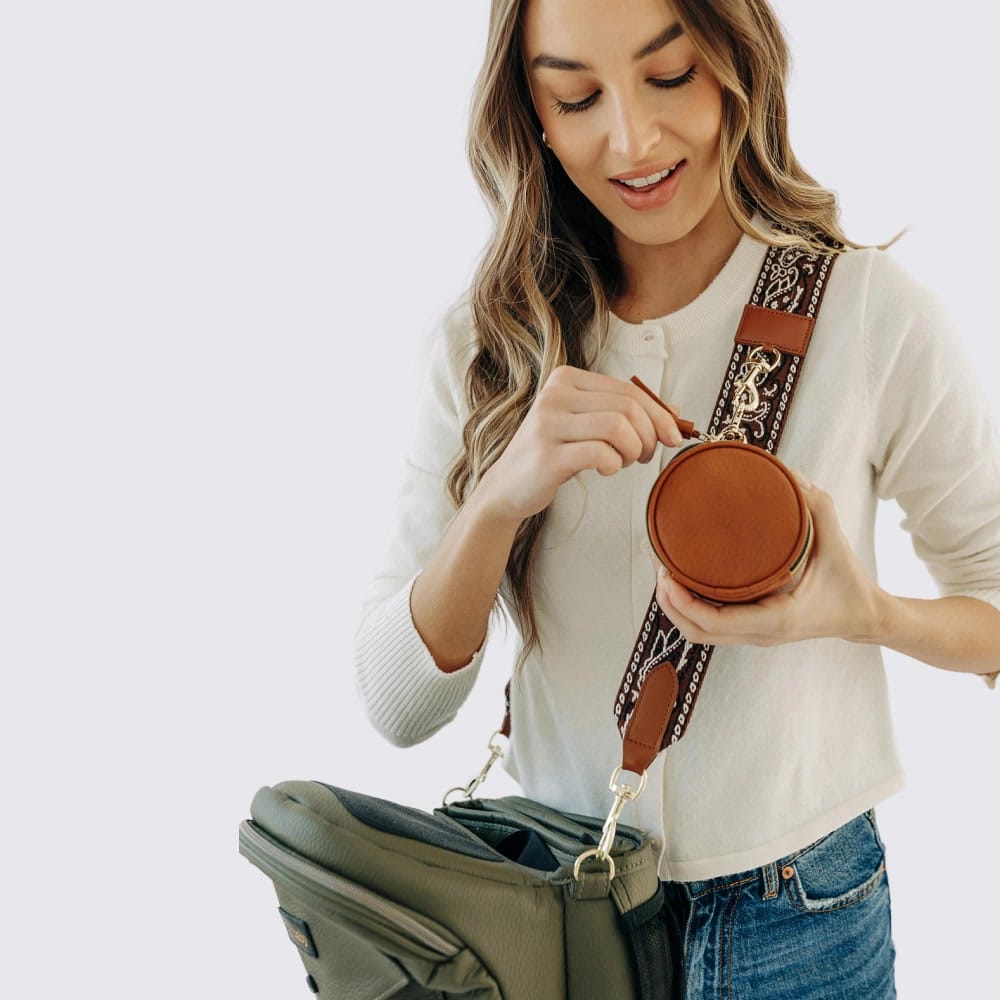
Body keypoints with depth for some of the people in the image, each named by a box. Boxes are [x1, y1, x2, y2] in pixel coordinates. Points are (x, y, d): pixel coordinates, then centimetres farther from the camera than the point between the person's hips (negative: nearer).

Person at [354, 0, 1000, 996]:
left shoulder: (872, 313, -14)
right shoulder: (489, 342, -8)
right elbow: (398, 706, -11)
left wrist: (865, 614, -24)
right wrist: (499, 499, -28)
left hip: (798, 915, -1)